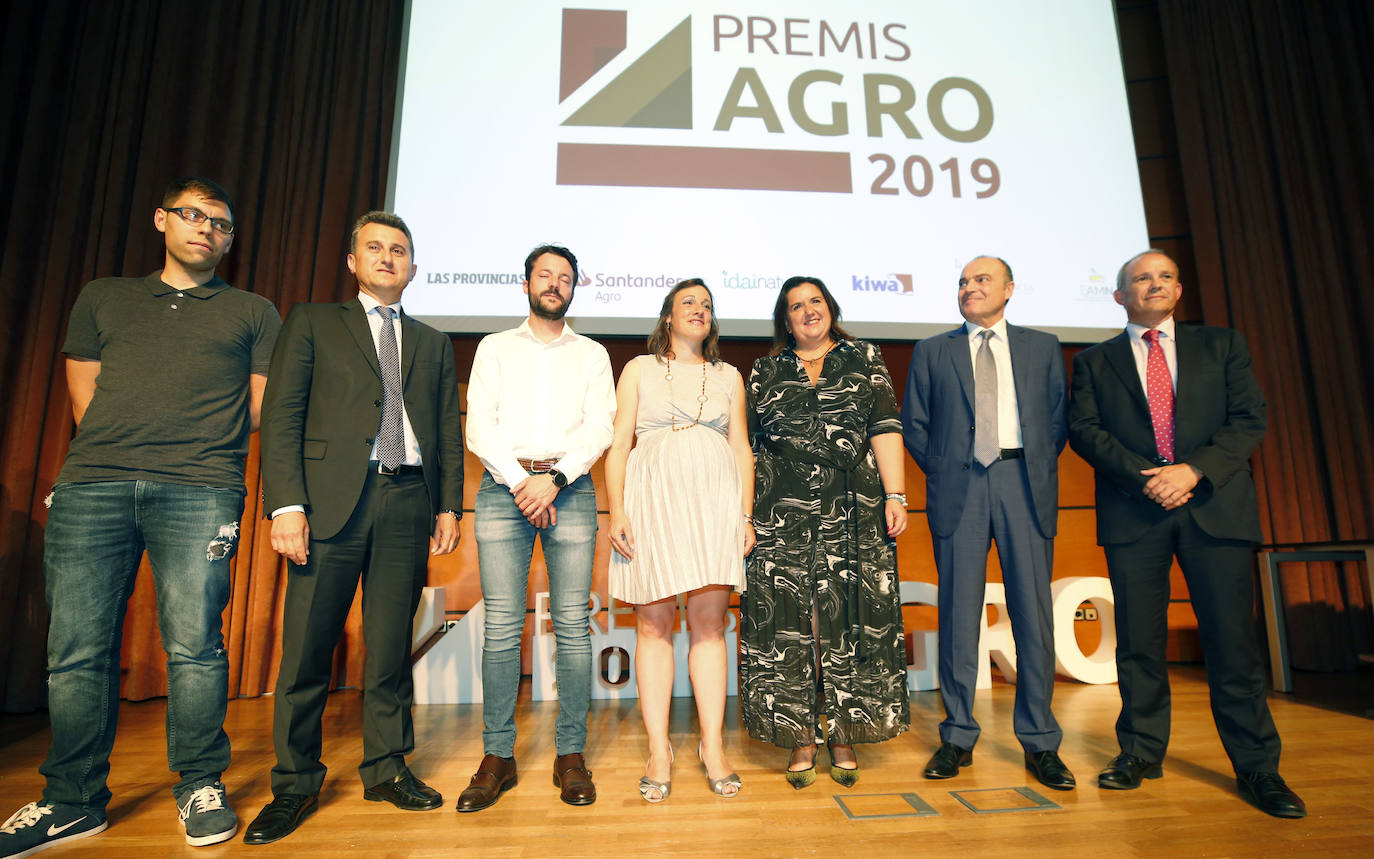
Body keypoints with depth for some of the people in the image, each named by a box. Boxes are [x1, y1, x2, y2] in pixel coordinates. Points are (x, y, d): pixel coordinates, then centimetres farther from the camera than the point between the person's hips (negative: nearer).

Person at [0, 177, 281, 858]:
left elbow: (263, 410, 11)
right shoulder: (102, 298, 23)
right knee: (76, 648, 2)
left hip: (199, 492, -2)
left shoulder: (253, 313, 16)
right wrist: (126, 448, 7)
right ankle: (74, 802, 16)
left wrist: (192, 452, 6)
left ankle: (200, 788, 9)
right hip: (92, 486, 3)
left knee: (194, 644, -6)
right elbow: (84, 399, 18)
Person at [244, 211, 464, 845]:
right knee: (308, 647, 1)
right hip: (332, 499, -2)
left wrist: (448, 505, 5)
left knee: (391, 646, 6)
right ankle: (295, 785, 17)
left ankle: (386, 769, 20)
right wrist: (287, 504, -9)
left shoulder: (433, 343, 20)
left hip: (409, 501, 2)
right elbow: (281, 415, 2)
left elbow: (448, 431, 15)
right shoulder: (312, 323, 12)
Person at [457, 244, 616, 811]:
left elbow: (599, 427, 3)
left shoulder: (592, 354, 16)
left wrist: (554, 479, -11)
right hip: (503, 486, 0)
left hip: (569, 488, 0)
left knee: (572, 624, -2)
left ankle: (570, 754, 8)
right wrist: (520, 481, -8)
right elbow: (479, 425, 5)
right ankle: (498, 756, 8)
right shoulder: (494, 347, 17)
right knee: (501, 626, -3)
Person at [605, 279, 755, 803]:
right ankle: (658, 750, 8)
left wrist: (746, 515, 4)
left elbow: (742, 449, 14)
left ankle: (712, 746, 9)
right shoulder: (639, 369, 15)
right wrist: (617, 510, -5)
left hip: (714, 500, 1)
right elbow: (619, 444, 7)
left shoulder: (728, 376, 19)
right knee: (653, 624, -1)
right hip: (653, 496, -1)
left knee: (710, 622, -1)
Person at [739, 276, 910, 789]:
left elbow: (884, 428, 3)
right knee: (788, 617, 0)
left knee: (847, 615, 1)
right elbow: (746, 443, 11)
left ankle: (842, 736, 16)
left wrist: (895, 495, -7)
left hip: (852, 509, 0)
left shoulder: (864, 360, 12)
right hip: (782, 512, 1)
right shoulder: (765, 373, 14)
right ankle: (800, 740, 13)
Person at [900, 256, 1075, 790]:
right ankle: (958, 738, 14)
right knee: (958, 615, 2)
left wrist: (1036, 469, 4)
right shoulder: (931, 351, 13)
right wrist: (941, 472, 3)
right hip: (958, 487, 0)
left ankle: (1039, 743, 15)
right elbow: (914, 424, 10)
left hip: (1025, 484, 1)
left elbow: (1060, 418, 13)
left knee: (1034, 611, 1)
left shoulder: (1042, 346, 16)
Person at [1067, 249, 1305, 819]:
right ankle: (1141, 752, 15)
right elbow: (1084, 430, 1)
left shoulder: (1222, 345, 15)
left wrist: (1193, 470, -11)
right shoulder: (1095, 362, 12)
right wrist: (1145, 475, -12)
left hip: (1215, 503, 1)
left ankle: (1257, 766, 15)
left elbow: (1249, 419, 4)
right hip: (1133, 512, 0)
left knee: (1232, 638, 2)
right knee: (1139, 640, 3)